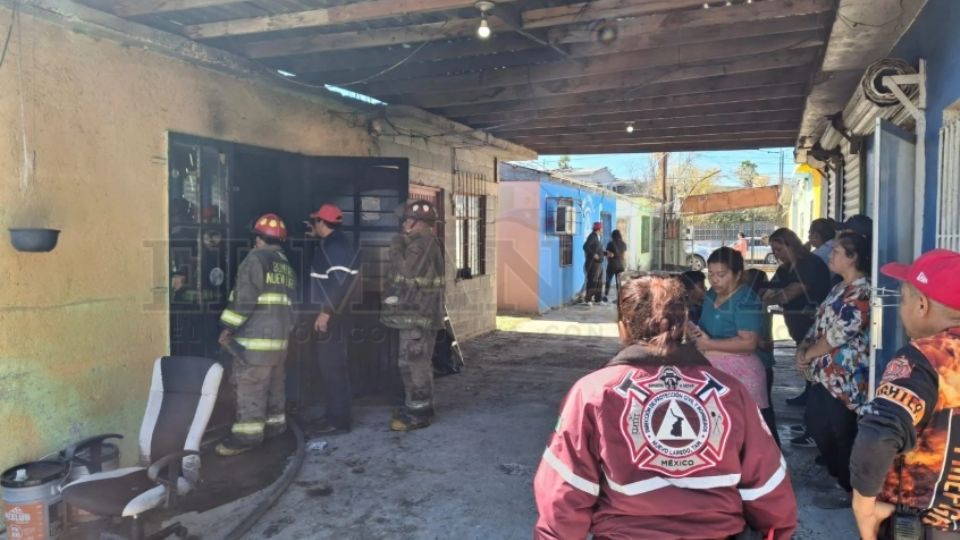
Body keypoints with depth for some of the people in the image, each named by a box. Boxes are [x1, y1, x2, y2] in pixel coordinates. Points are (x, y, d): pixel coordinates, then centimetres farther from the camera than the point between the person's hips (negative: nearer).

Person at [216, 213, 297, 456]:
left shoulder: (256, 259, -8)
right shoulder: (287, 266, 17)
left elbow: (244, 298, -15)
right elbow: (291, 302, 18)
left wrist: (228, 327, -10)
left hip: (255, 336, -9)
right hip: (279, 337, 9)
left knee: (250, 385, -6)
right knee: (274, 384, 17)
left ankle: (247, 434, -6)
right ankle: (275, 423, 26)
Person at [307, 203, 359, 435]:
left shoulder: (335, 245, -15)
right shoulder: (333, 243, 17)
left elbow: (339, 281, -24)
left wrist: (326, 312, -24)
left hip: (332, 315, -11)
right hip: (332, 313, 11)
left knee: (332, 366, -7)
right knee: (332, 366, 15)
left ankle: (338, 420, -2)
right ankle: (338, 414, 24)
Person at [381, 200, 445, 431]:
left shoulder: (422, 243, -15)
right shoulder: (425, 242, 19)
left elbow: (406, 271, -22)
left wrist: (396, 247, -11)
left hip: (417, 313, -11)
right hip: (418, 312, 11)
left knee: (412, 363, -8)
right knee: (418, 362, 16)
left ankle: (419, 413, -3)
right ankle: (416, 406, 24)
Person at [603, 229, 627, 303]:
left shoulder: (611, 244, -9)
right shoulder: (623, 244, 3)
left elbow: (609, 255, -10)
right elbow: (624, 256, 2)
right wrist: (625, 266, 13)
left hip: (612, 265, -3)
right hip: (621, 265, 3)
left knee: (608, 281, 9)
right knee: (619, 282, 6)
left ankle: (606, 296, 8)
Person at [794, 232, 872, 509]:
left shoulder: (862, 291, -17)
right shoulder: (839, 289, 15)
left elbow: (838, 335, -20)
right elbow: (820, 323, 16)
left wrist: (808, 355, -8)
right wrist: (803, 347, -1)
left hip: (845, 376, -10)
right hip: (826, 374, 10)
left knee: (842, 433, 2)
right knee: (816, 425, 16)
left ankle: (848, 490, 19)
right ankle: (839, 475, 33)